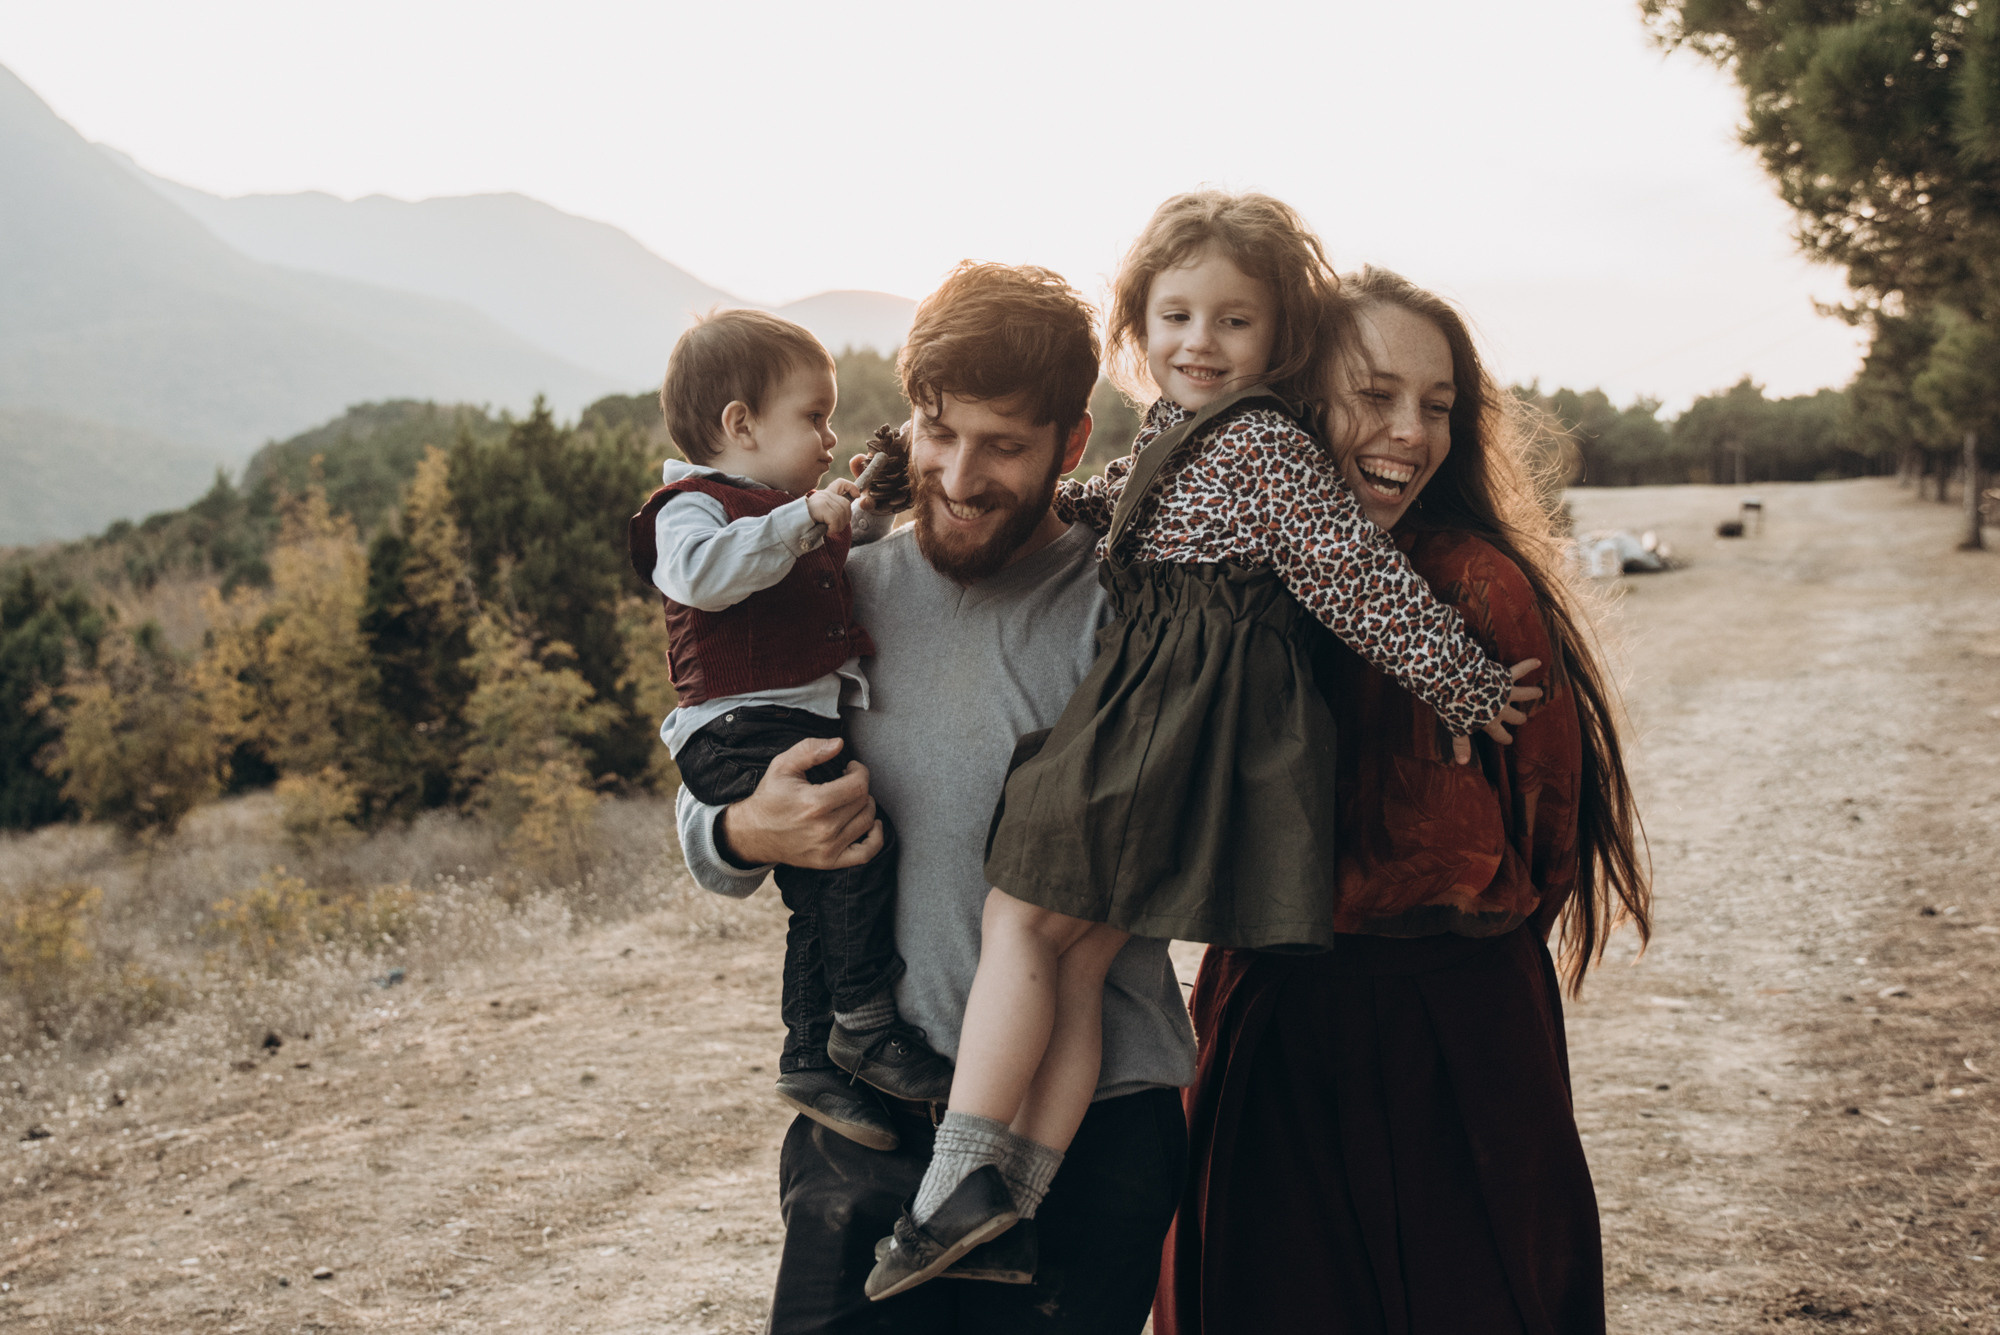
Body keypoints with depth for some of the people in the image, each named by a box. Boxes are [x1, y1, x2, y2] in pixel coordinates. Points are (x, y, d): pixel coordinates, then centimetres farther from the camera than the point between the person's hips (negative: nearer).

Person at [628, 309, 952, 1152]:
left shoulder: (787, 512, 24)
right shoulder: (693, 508, -7)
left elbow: (830, 590, 42)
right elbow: (702, 571, -31)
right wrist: (802, 519, -28)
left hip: (810, 725, 10)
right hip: (742, 730, -10)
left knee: (824, 894, 10)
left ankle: (810, 1062, 19)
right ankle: (864, 1022, -15)